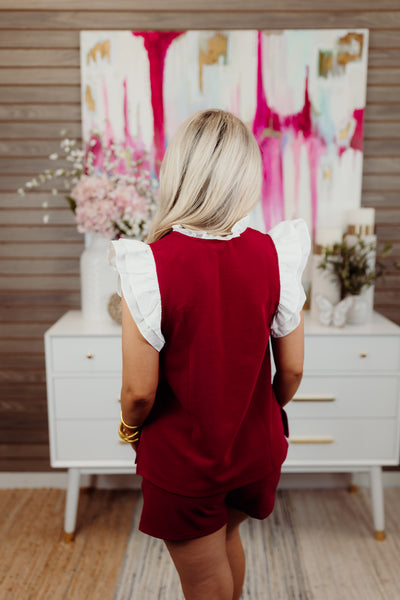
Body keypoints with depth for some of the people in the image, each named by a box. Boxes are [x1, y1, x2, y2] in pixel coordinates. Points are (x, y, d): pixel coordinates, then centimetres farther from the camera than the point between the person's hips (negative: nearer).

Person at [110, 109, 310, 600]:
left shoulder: (149, 265, -25)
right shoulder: (276, 254, -14)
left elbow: (139, 389, -20)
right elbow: (292, 368, -7)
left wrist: (130, 427, 2)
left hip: (181, 459, -3)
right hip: (256, 449, 4)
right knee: (227, 534, 35)